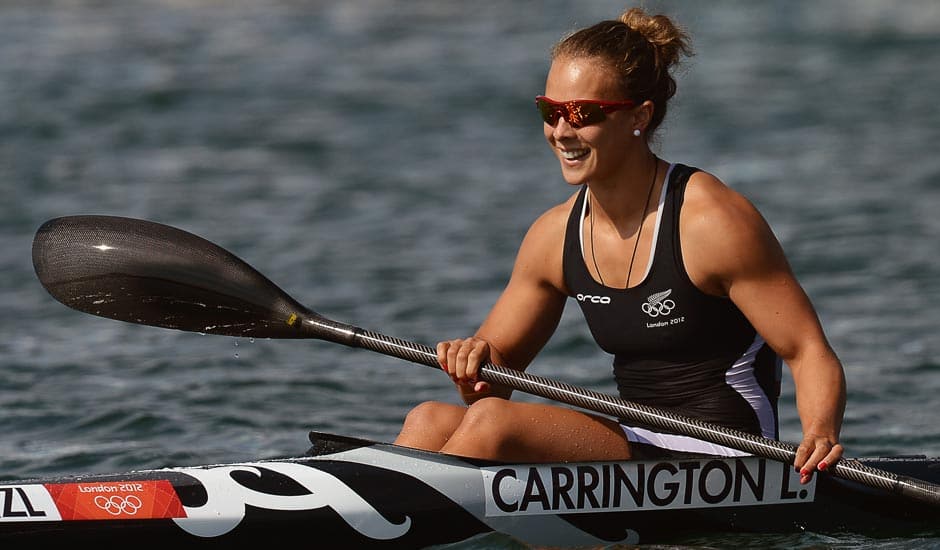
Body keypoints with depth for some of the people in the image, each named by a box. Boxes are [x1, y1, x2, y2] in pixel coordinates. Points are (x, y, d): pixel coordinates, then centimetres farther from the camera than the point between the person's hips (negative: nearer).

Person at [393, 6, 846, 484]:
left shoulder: (711, 220, -13)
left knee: (492, 423, -22)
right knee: (430, 422, -9)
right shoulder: (555, 235, 7)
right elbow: (498, 363, 14)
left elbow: (810, 353, -12)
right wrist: (475, 363, -11)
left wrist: (821, 434, -32)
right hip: (638, 444, 7)